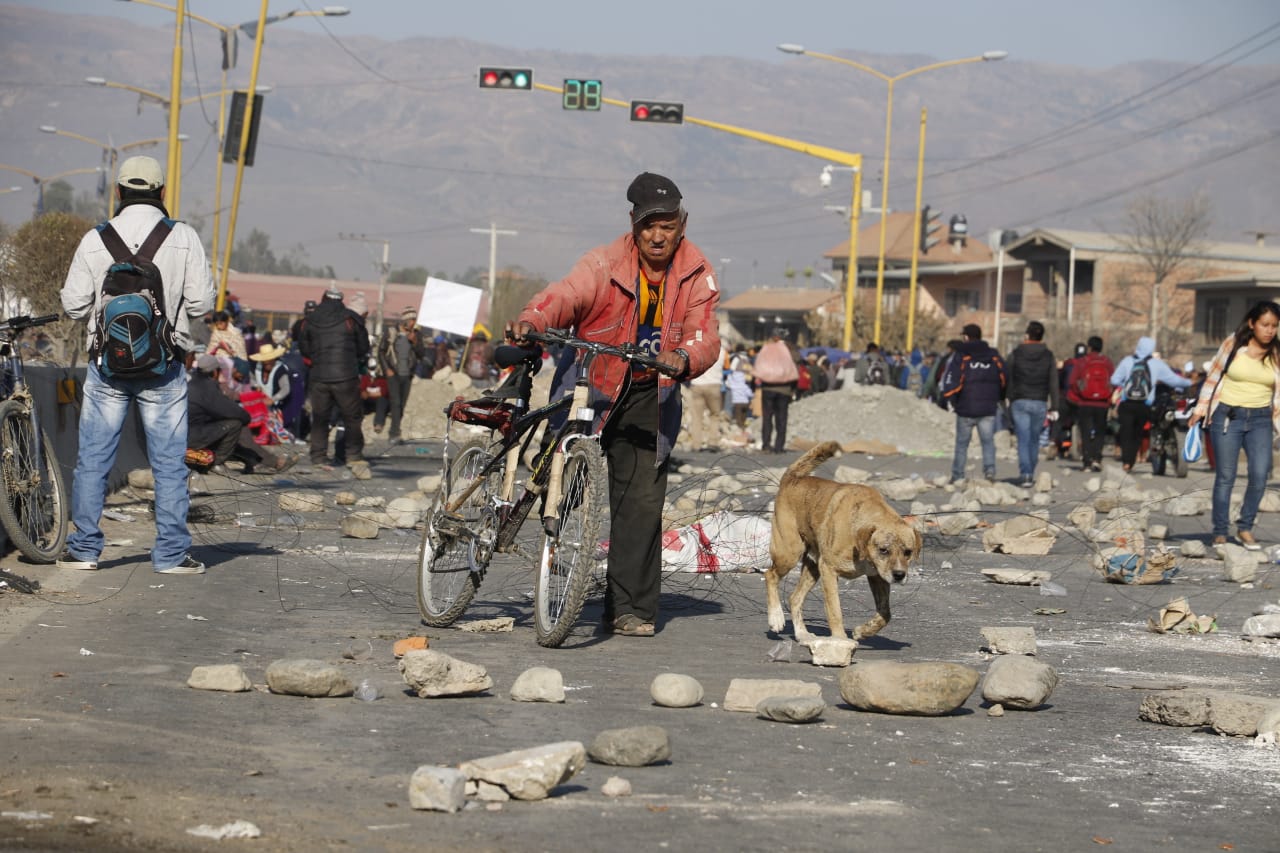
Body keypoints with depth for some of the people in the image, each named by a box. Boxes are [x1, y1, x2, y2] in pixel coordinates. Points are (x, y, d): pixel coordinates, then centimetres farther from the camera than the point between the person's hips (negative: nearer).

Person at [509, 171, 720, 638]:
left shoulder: (696, 274, -6)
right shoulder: (605, 263, -14)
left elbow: (706, 337, -15)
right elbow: (565, 296, -29)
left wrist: (685, 358, -40)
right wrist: (532, 320, -52)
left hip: (650, 394, 1)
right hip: (591, 383, -1)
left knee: (642, 498, -6)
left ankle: (630, 607, 1)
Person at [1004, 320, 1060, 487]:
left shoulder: (1015, 355, -1)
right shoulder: (1049, 356, 3)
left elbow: (1006, 380, 1)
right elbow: (1053, 384, 1)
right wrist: (1054, 407, 3)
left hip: (1019, 403, -1)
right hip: (1040, 403, 2)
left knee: (1023, 440, -4)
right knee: (1034, 440, 14)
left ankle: (1025, 473, -18)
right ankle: (1030, 474, 20)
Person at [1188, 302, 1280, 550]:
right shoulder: (1233, 345, -2)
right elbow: (1213, 376, 7)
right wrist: (1200, 409, 6)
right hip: (1226, 416, -1)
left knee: (1259, 474, -12)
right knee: (1225, 477, 1)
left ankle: (1245, 528, 4)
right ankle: (1220, 532, 10)